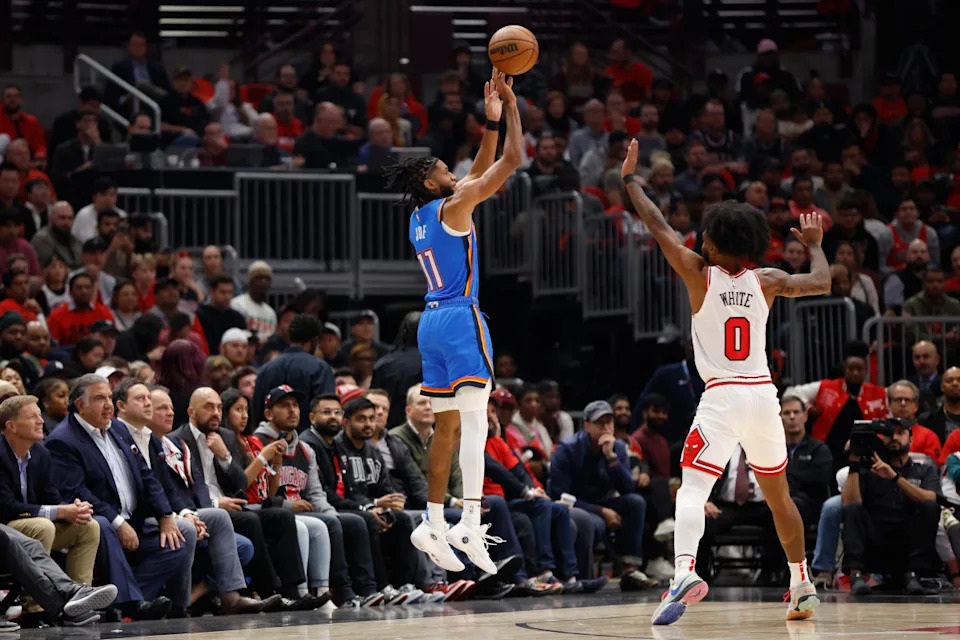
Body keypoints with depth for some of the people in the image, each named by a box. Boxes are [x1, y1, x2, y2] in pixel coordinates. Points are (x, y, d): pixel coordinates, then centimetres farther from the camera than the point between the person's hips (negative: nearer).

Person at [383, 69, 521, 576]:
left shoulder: (420, 219, 16)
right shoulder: (452, 206, -7)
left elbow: (479, 174, 26)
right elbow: (512, 160, -7)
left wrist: (491, 121, 23)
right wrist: (510, 106, 3)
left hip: (432, 321, 9)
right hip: (461, 319, -9)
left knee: (448, 425, 13)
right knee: (474, 418, -15)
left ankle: (433, 523, 13)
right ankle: (470, 524, -25)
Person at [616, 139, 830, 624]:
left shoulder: (699, 275, -4)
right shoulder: (766, 282, 4)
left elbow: (658, 227, 0)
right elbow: (822, 283, 16)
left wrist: (629, 179, 11)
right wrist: (814, 244, 35)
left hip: (722, 397, -4)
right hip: (762, 394, 4)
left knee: (692, 488, -13)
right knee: (778, 494, 20)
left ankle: (685, 570, -39)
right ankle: (802, 587, 29)